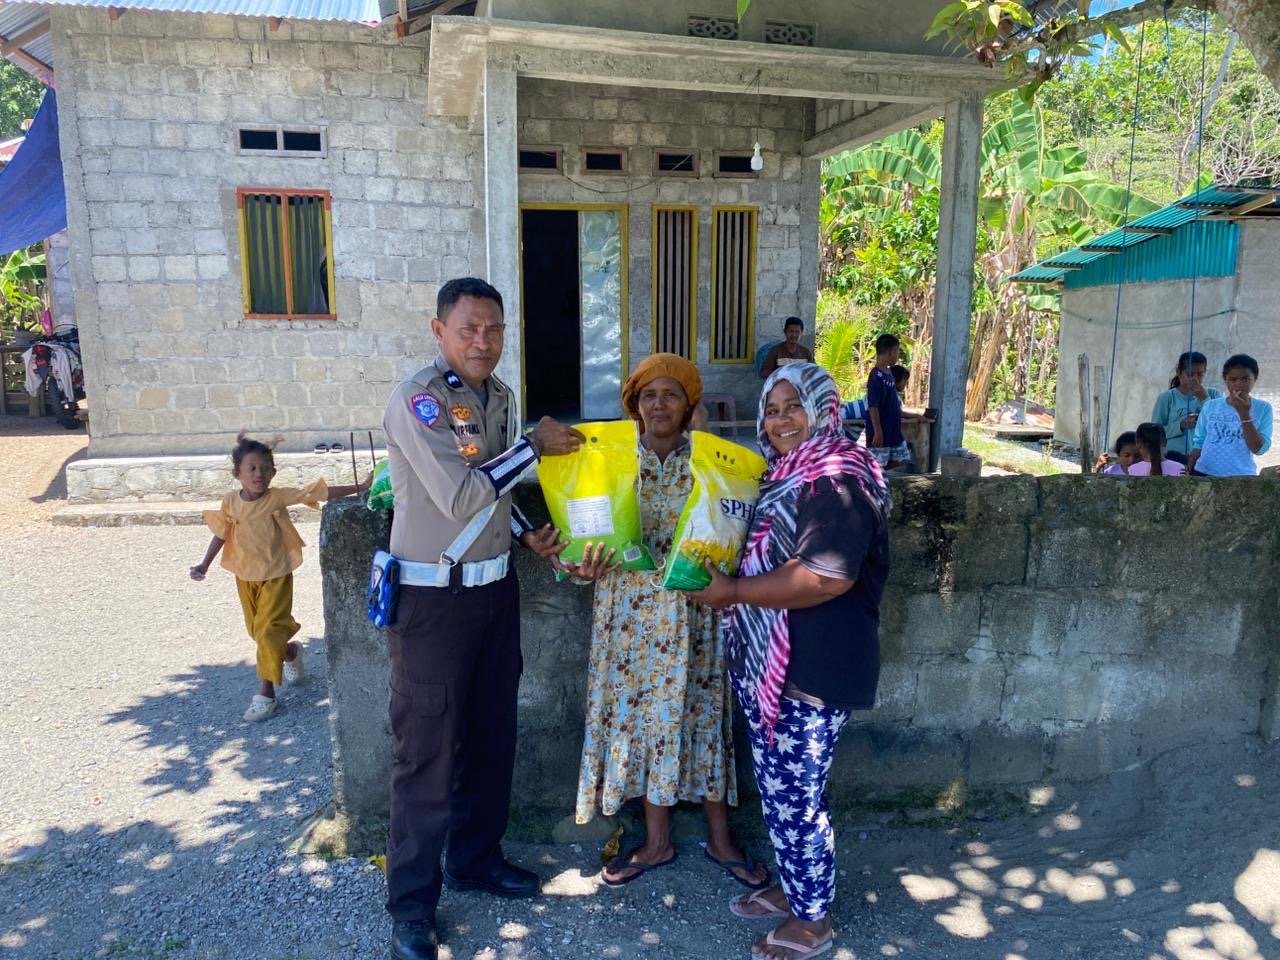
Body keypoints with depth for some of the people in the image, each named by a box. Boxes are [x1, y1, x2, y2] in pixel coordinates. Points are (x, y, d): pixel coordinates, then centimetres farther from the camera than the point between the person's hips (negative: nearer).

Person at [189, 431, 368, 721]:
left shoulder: (279, 497, -17)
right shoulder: (230, 503, -7)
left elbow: (319, 492, -21)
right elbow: (221, 534, 7)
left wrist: (358, 488, -26)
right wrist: (205, 565, 4)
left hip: (276, 576, -4)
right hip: (245, 577, 4)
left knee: (269, 632, -6)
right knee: (258, 630, 15)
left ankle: (266, 692, 4)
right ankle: (291, 653, 45)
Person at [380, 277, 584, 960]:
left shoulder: (499, 396, 7)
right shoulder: (418, 398, -17)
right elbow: (459, 495, -25)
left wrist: (527, 534, 2)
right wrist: (535, 444, -17)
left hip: (495, 589, 7)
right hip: (433, 600, -7)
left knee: (492, 736, 18)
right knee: (428, 751, 3)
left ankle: (476, 858, 38)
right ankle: (411, 902, 22)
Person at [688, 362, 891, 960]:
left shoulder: (837, 479, -18)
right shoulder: (786, 475, 13)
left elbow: (826, 577, -29)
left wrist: (732, 592, -19)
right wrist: (726, 584, 7)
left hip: (813, 670, -9)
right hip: (767, 663, 9)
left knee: (797, 796, 5)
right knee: (776, 786, 21)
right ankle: (791, 888, 41)